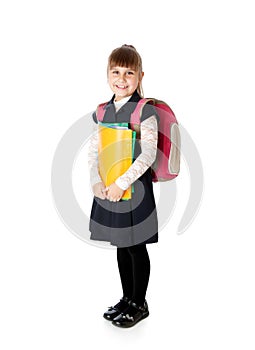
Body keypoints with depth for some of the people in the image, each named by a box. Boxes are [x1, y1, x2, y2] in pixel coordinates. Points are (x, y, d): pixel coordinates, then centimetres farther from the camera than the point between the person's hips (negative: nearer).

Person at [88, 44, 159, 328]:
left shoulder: (145, 111, -11)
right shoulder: (102, 111, 8)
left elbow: (149, 154, -18)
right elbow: (93, 151, 7)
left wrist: (121, 183, -21)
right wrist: (96, 182, -7)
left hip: (135, 188, -6)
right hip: (108, 189, 6)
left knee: (136, 248, 6)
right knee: (121, 246, 16)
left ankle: (139, 304, 24)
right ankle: (126, 298, 33)